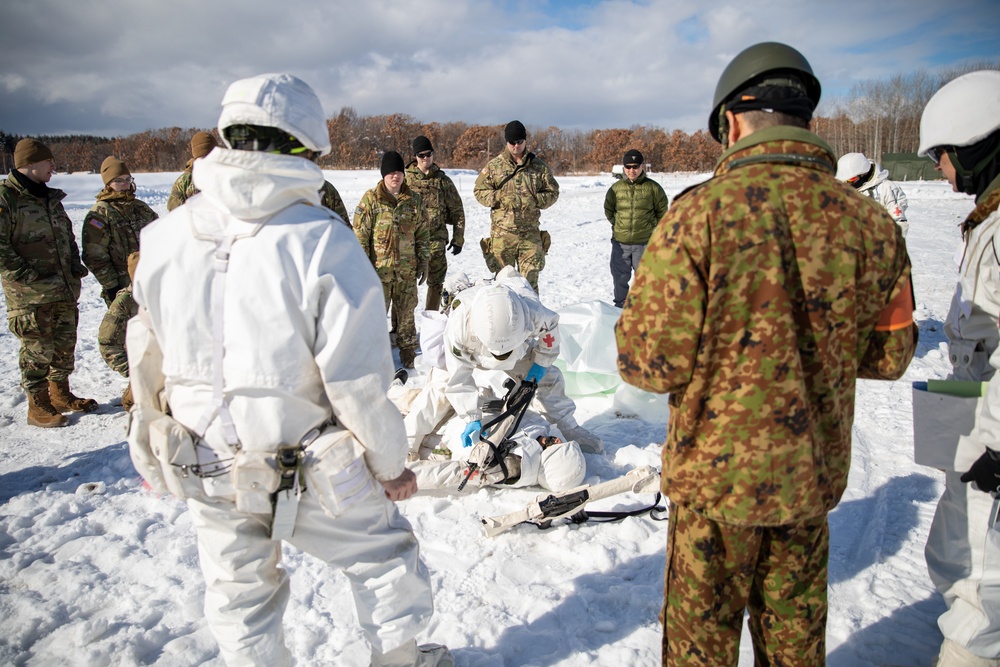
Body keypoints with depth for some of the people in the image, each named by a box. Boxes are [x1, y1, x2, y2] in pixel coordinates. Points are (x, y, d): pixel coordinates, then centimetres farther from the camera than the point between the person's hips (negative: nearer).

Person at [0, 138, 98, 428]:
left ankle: (60, 394, 31)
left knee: (65, 344, 15)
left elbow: (68, 235, 23)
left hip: (65, 289, 8)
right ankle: (38, 406, 13)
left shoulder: (51, 197, 15)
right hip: (30, 295, -7)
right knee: (38, 351, 0)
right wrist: (27, 276, -19)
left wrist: (75, 266, 10)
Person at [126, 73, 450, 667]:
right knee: (383, 555, 21)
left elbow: (147, 358, 4)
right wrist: (391, 464, -6)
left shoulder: (164, 238, -8)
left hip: (207, 471, 5)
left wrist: (154, 450, 20)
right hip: (312, 471, -4)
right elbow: (358, 378, -21)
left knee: (239, 592, 25)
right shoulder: (323, 240, -23)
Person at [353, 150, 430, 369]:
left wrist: (423, 261, 9)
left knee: (406, 311, 12)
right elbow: (360, 235, -4)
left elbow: (422, 233, 13)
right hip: (379, 268, -3)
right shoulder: (371, 199, -3)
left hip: (407, 269, 3)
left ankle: (408, 351, 26)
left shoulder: (414, 200, 7)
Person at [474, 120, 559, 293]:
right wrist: (499, 197, -9)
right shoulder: (494, 166, 4)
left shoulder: (539, 166, 7)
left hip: (530, 232, 1)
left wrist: (535, 200, -7)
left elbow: (552, 192, 11)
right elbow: (479, 191, 7)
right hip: (502, 232, -1)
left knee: (530, 279, 3)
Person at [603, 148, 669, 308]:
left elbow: (662, 211, 6)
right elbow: (608, 210, 13)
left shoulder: (652, 187, -4)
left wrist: (649, 226, 3)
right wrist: (619, 225, 7)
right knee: (620, 277, 11)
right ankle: (620, 306, 26)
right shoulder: (616, 188, 1)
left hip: (644, 242, -2)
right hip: (620, 242, 2)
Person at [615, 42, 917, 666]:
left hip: (717, 471, -4)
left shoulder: (699, 213, -21)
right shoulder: (870, 221, -6)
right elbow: (888, 355, 4)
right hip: (814, 473, 5)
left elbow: (651, 362, -19)